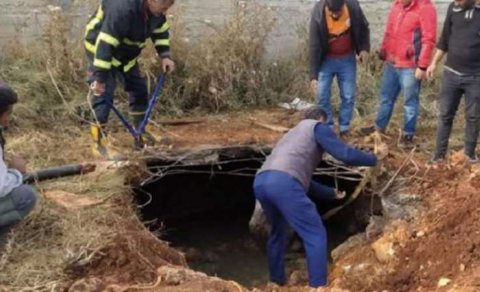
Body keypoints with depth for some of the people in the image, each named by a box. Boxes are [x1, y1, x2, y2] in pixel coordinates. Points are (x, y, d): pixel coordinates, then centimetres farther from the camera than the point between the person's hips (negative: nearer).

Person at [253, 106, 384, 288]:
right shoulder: (318, 127, 17)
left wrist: (332, 193, 54)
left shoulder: (293, 134, 40)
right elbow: (346, 155, 5)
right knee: (316, 236, 2)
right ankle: (318, 287, 1)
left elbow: (304, 181, 44)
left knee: (278, 231, 30)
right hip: (283, 182, -8)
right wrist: (374, 159, 23)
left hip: (260, 181, 9)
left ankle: (276, 281, 39)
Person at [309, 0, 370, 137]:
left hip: (347, 59, 2)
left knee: (348, 95, 2)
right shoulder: (318, 15, -25)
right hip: (326, 60, -1)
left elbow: (364, 28, 1)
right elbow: (314, 46, -21)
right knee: (322, 95, -4)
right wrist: (313, 75, -21)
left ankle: (344, 129, 15)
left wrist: (364, 48, -13)